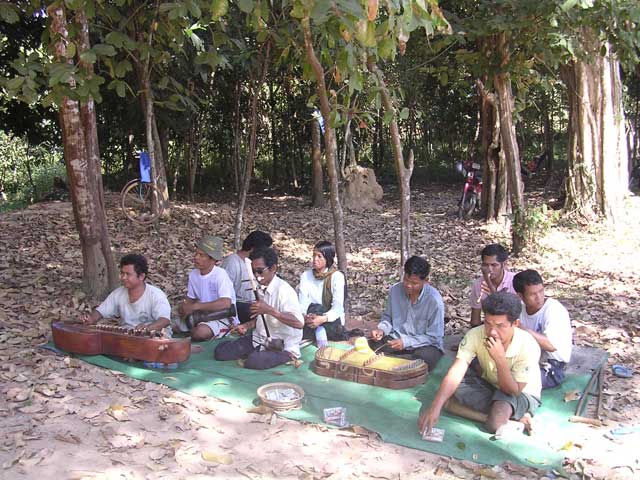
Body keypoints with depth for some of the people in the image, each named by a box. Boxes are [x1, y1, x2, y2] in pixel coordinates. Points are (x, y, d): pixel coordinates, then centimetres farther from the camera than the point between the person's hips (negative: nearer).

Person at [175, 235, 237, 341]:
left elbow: (226, 303, -33)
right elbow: (190, 299, 14)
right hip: (204, 315, 7)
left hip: (224, 317, -7)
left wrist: (194, 306, -29)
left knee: (200, 332, -31)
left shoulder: (220, 275, -21)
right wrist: (184, 307, -12)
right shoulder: (193, 274, 2)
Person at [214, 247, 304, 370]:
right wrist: (247, 325, 3)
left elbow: (299, 323, -32)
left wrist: (270, 310, -36)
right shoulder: (261, 289, 6)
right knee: (220, 352, -6)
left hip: (284, 347, -7)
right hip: (261, 340, 7)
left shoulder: (283, 290, -20)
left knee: (253, 362, -34)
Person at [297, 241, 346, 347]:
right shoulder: (306, 276, 3)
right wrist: (304, 316, -26)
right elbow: (302, 302, -6)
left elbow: (338, 308, -14)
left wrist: (323, 319, -30)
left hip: (333, 323, -3)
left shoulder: (337, 276, -7)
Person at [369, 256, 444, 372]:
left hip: (425, 345, -3)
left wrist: (406, 342, -23)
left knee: (424, 358, -37)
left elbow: (434, 337, -14)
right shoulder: (395, 290, -6)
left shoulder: (434, 300, -18)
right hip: (396, 339, 4)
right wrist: (381, 329, -11)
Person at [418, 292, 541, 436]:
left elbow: (513, 391, -23)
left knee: (496, 424, -38)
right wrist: (435, 407, -43)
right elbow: (456, 373, -29)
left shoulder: (529, 347, -28)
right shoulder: (475, 335, -22)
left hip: (522, 393, -5)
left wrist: (500, 358, -38)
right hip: (489, 386, 5)